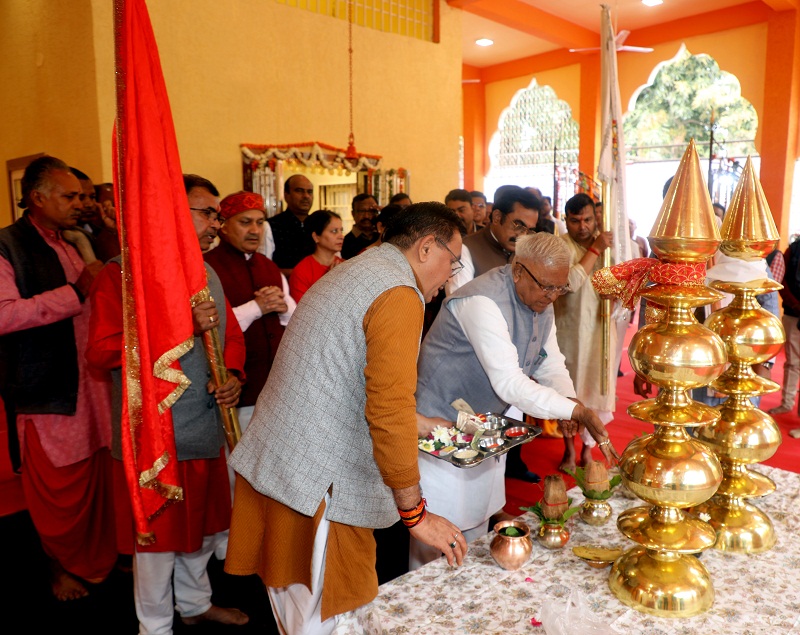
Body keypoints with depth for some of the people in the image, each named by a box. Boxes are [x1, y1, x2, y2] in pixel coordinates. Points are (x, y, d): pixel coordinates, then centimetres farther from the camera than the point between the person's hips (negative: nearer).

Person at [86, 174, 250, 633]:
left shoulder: (207, 275, 12)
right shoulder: (123, 273, -11)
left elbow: (232, 335, 17)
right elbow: (102, 351, -19)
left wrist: (233, 376, -4)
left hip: (207, 429, 7)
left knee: (203, 525, 21)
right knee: (158, 535, 10)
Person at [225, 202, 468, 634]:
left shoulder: (349, 272, 16)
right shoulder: (399, 294, -16)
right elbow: (390, 411, -23)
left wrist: (413, 420, 28)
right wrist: (415, 513, -14)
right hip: (316, 484, -10)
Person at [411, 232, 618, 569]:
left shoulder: (541, 302, 2)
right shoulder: (482, 301, -29)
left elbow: (551, 365, 4)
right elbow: (509, 384, -34)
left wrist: (567, 400, -17)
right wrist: (576, 411, -33)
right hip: (443, 425, -9)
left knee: (476, 529, 21)